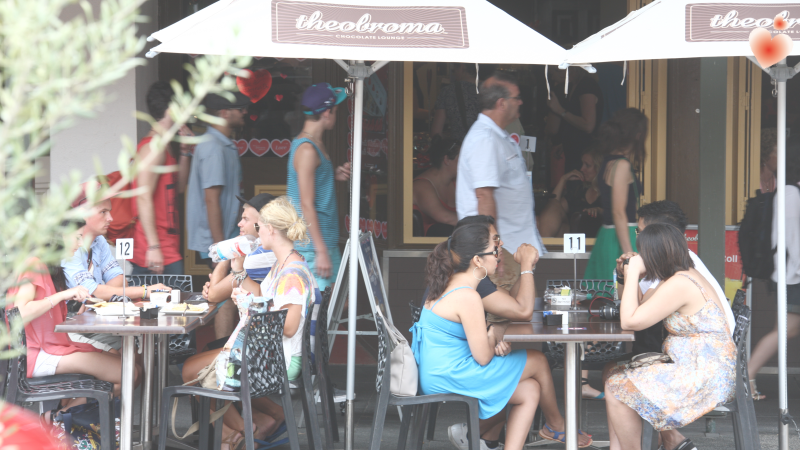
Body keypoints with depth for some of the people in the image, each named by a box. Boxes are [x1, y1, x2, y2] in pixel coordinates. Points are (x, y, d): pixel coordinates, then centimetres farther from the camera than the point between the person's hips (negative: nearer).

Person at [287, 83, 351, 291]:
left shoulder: (316, 145, 14)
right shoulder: (307, 150, -17)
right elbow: (306, 205, -20)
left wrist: (334, 175, 8)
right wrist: (321, 251, -22)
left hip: (327, 241, 10)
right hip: (312, 245, -10)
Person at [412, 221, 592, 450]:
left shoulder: (450, 285, 9)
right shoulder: (467, 297, -22)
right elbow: (483, 358, -18)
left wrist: (493, 339, -1)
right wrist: (495, 332, 1)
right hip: (452, 378, -9)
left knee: (530, 391, 13)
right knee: (538, 361, 6)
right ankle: (555, 426, 28)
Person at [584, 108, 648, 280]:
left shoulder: (609, 162, 14)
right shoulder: (622, 165, -13)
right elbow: (619, 213, -19)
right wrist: (629, 254, -21)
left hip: (607, 234, 10)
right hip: (622, 238, -10)